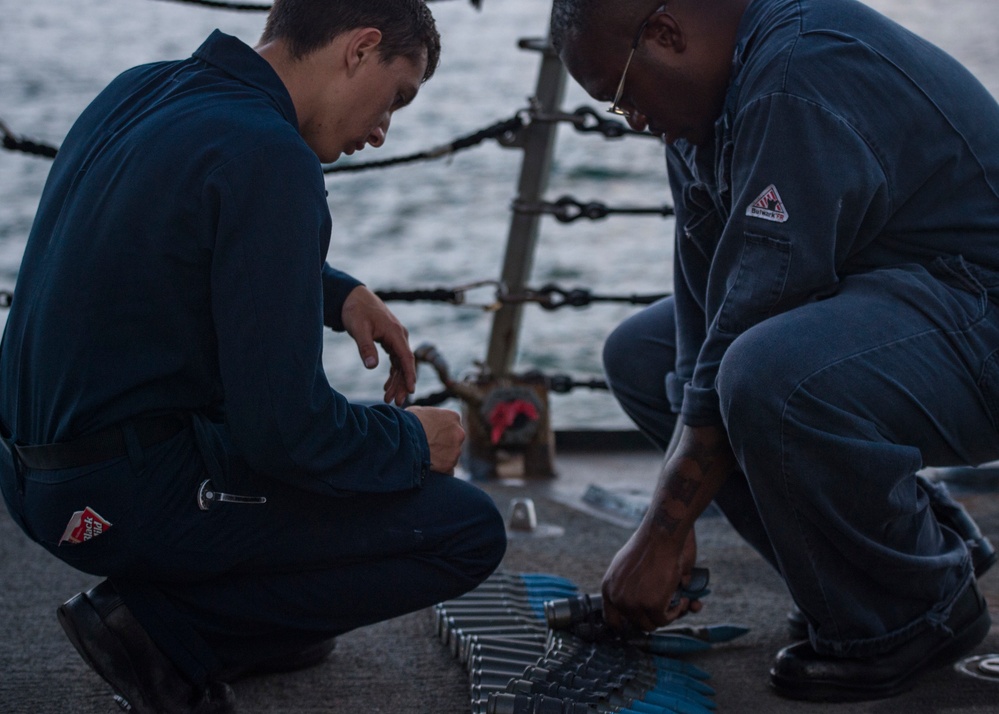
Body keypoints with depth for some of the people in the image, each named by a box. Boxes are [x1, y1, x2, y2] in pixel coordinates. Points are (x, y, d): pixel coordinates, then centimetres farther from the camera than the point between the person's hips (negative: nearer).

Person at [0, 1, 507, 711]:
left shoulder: (139, 91, 7)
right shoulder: (268, 159, -21)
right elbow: (285, 428, -22)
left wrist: (339, 293, 15)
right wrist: (413, 443, -3)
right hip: (130, 502, -10)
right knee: (470, 531, -3)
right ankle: (164, 627, -4)